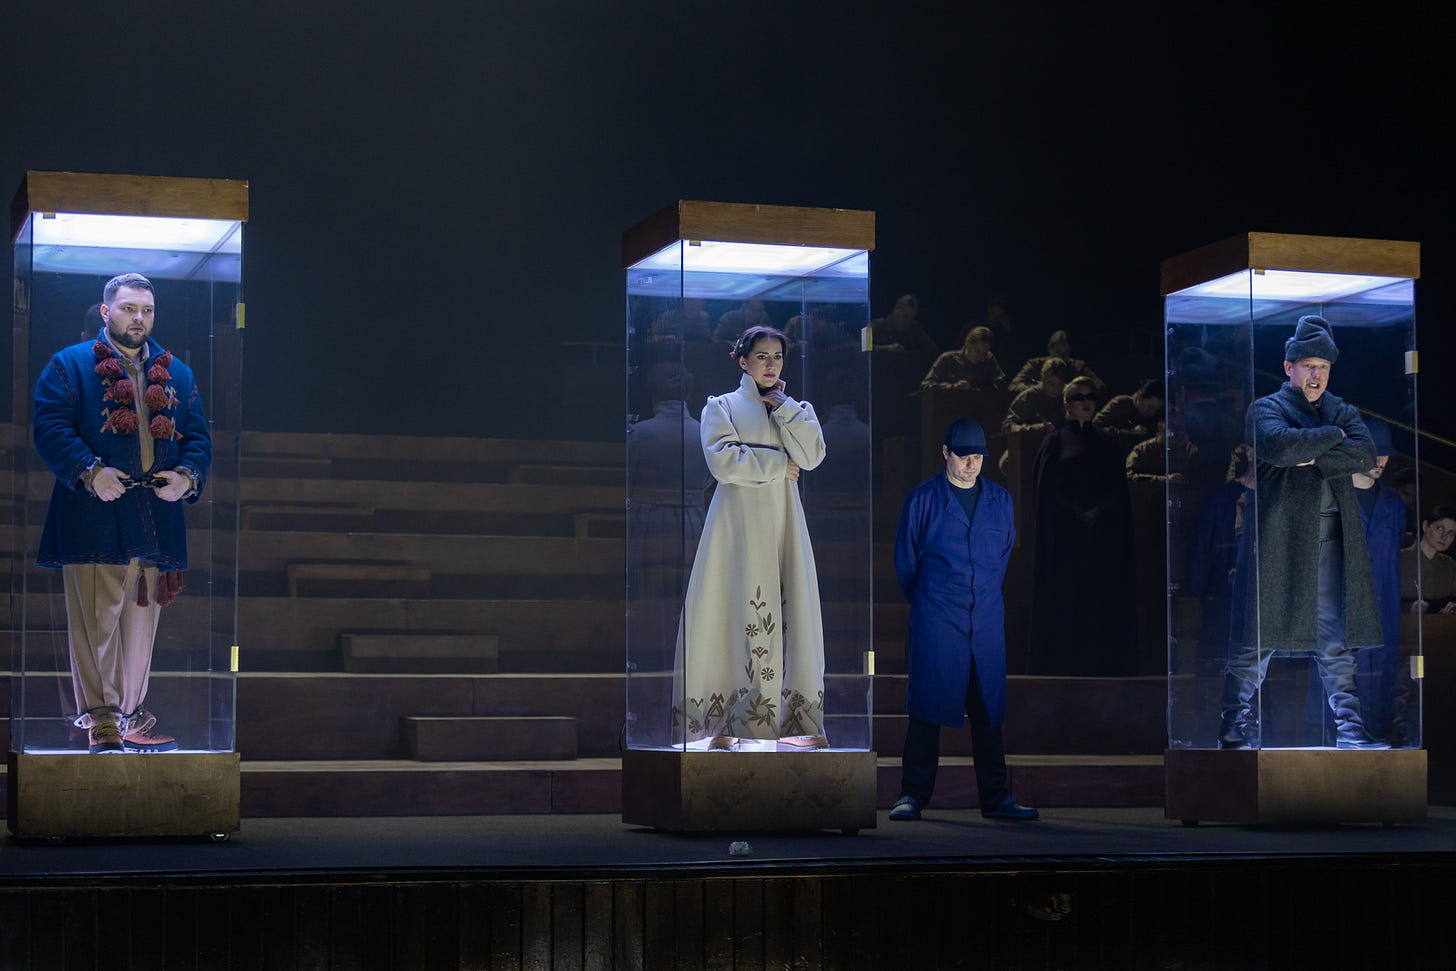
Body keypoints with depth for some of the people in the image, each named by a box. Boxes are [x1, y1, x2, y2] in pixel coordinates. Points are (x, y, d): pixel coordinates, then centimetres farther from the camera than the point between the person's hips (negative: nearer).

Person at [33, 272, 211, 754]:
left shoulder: (177, 374, 19)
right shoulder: (71, 365, 5)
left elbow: (198, 435, 16)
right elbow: (50, 426, -5)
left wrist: (188, 475, -5)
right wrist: (89, 472, -19)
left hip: (157, 520, 4)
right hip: (95, 518, -4)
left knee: (141, 624, 8)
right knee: (96, 621, -5)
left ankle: (131, 716, 15)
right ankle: (99, 720, -1)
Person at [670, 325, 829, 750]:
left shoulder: (795, 409, 18)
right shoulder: (722, 406, 7)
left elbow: (812, 455, -1)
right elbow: (724, 461, -10)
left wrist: (783, 406, -2)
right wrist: (777, 465, -4)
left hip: (783, 522, 4)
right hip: (739, 521, -4)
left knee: (789, 613, -2)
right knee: (737, 615, -10)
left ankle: (793, 718, -2)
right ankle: (730, 720, -12)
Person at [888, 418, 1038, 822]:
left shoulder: (1000, 500, 12)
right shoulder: (922, 499, 1)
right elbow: (905, 559, 8)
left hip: (987, 620, 3)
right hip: (935, 622, -3)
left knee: (989, 711, 4)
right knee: (928, 706, -4)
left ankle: (995, 798, 8)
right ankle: (913, 796, 3)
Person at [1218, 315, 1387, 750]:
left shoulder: (1344, 413, 19)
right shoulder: (1266, 409, 5)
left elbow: (1365, 455, 1)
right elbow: (1279, 445, -17)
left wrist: (1315, 458, -10)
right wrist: (1332, 436, -6)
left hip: (1333, 538, 4)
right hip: (1277, 536, -4)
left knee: (1336, 639, 3)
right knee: (1260, 633, -3)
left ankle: (1348, 726, 5)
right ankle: (1235, 725, 2)